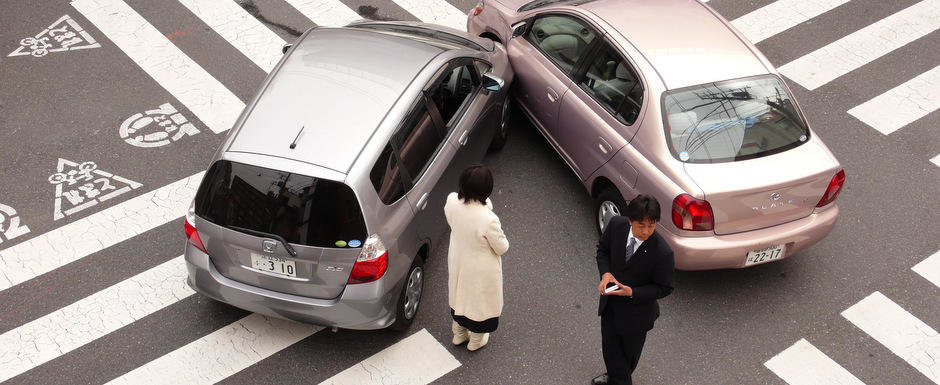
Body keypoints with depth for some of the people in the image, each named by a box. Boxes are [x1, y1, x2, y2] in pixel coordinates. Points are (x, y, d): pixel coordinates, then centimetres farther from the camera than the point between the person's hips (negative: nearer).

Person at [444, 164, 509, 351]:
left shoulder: (452, 201, -25)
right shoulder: (488, 220, -40)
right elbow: (502, 248, -21)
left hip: (457, 262, 5)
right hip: (481, 269, -5)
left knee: (459, 294, 32)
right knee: (480, 300, 25)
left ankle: (458, 334, 57)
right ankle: (476, 341, 51)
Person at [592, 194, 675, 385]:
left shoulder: (662, 253, -33)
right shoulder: (616, 225, -21)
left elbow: (664, 288, -18)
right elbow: (603, 249, 0)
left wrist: (631, 292, -30)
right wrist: (605, 273, -19)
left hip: (637, 310, -3)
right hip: (610, 304, 3)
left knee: (630, 351, 24)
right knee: (609, 346, 23)